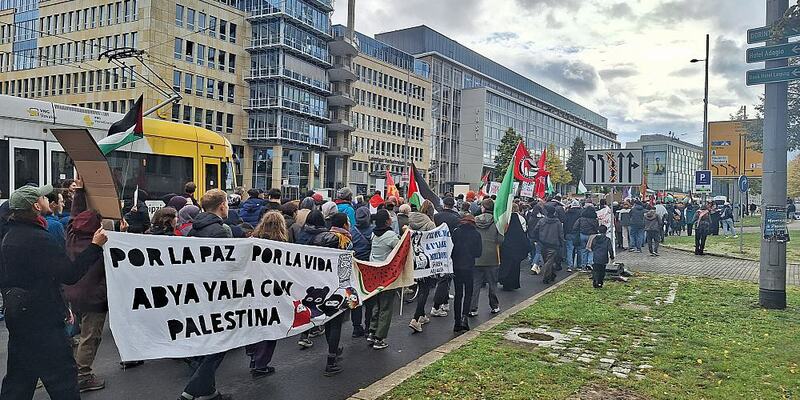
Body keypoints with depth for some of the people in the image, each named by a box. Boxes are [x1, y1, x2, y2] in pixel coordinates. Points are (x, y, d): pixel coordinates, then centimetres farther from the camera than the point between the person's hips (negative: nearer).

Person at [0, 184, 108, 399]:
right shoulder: (37, 238, -21)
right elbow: (70, 274, -24)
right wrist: (95, 246, -19)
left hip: (18, 316, 10)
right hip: (42, 319, -9)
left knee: (19, 378, 18)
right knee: (62, 376, 0)